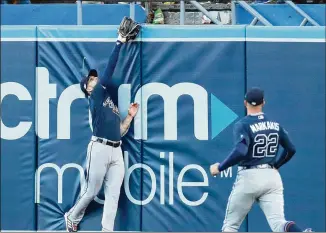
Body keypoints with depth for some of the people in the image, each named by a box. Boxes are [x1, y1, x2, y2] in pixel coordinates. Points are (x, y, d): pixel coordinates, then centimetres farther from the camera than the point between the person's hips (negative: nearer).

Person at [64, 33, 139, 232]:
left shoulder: (111, 101, 24)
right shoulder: (95, 95, 3)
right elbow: (109, 71, -8)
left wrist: (131, 116, 13)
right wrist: (120, 42, -9)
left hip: (116, 151, 7)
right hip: (100, 149, -7)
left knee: (113, 195, 0)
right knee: (92, 192, 2)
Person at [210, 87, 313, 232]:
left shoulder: (242, 125, -8)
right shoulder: (275, 124, 9)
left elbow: (240, 152, -23)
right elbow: (291, 149, 14)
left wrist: (219, 167, -11)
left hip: (249, 177, -4)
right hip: (272, 177, 4)